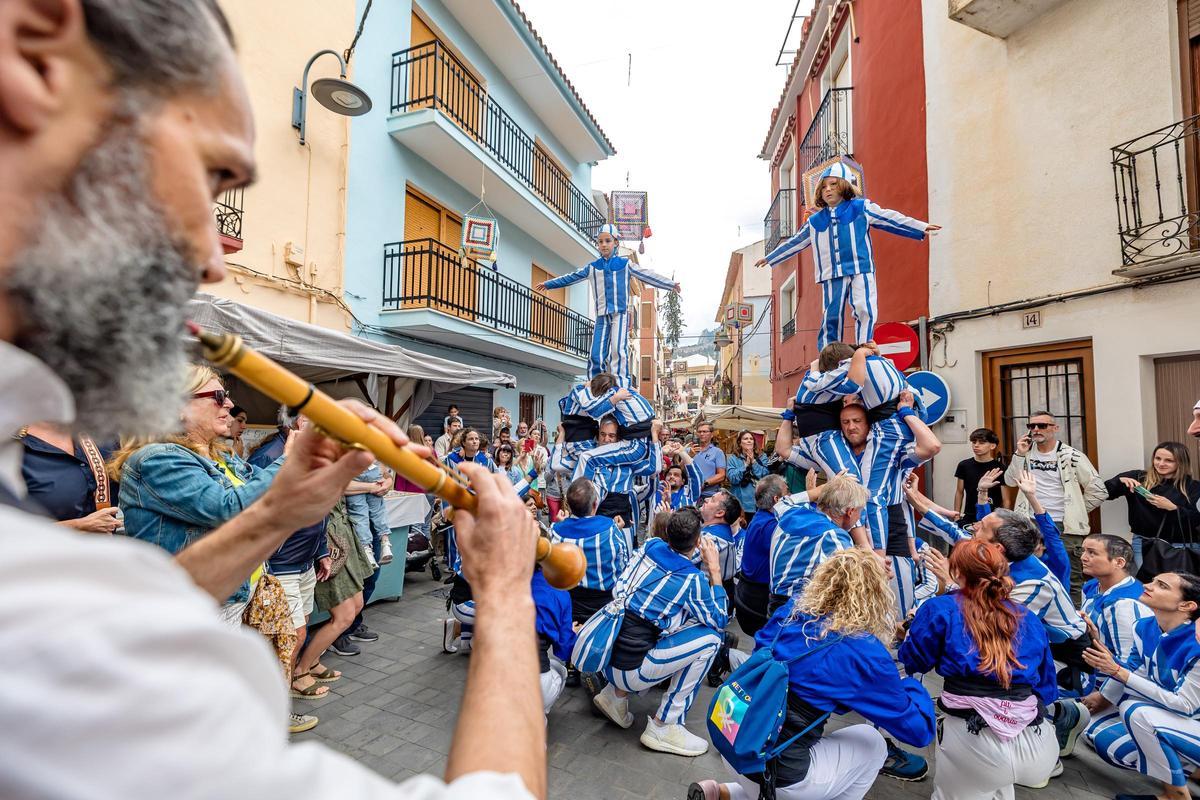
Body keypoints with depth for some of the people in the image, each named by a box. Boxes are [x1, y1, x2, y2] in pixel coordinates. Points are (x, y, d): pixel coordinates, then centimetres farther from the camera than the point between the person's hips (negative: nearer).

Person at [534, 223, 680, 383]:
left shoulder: (626, 264, 6)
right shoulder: (592, 267, 13)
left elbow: (647, 275, 3)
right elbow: (571, 277, 20)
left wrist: (671, 284, -3)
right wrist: (548, 284, 24)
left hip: (620, 313, -3)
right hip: (602, 315, 3)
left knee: (618, 350, -16)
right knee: (596, 355, -3)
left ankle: (622, 386, -16)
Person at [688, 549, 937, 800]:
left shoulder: (790, 610, -1)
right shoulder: (866, 653, -15)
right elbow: (920, 729, -3)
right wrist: (910, 683, 16)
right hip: (778, 775, -6)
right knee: (873, 742, 18)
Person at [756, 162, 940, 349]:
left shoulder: (861, 208, 7)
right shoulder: (815, 221, 14)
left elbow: (890, 219, 6)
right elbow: (794, 242, 23)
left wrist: (921, 227, 1)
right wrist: (770, 257, 28)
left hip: (861, 270, -2)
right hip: (831, 275, 2)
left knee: (865, 310, -15)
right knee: (831, 316, 1)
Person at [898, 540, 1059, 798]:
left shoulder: (940, 608, -2)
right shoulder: (1029, 618, 10)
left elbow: (912, 662, 9)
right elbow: (1046, 688, 19)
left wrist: (915, 626, 27)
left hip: (972, 743, -4)